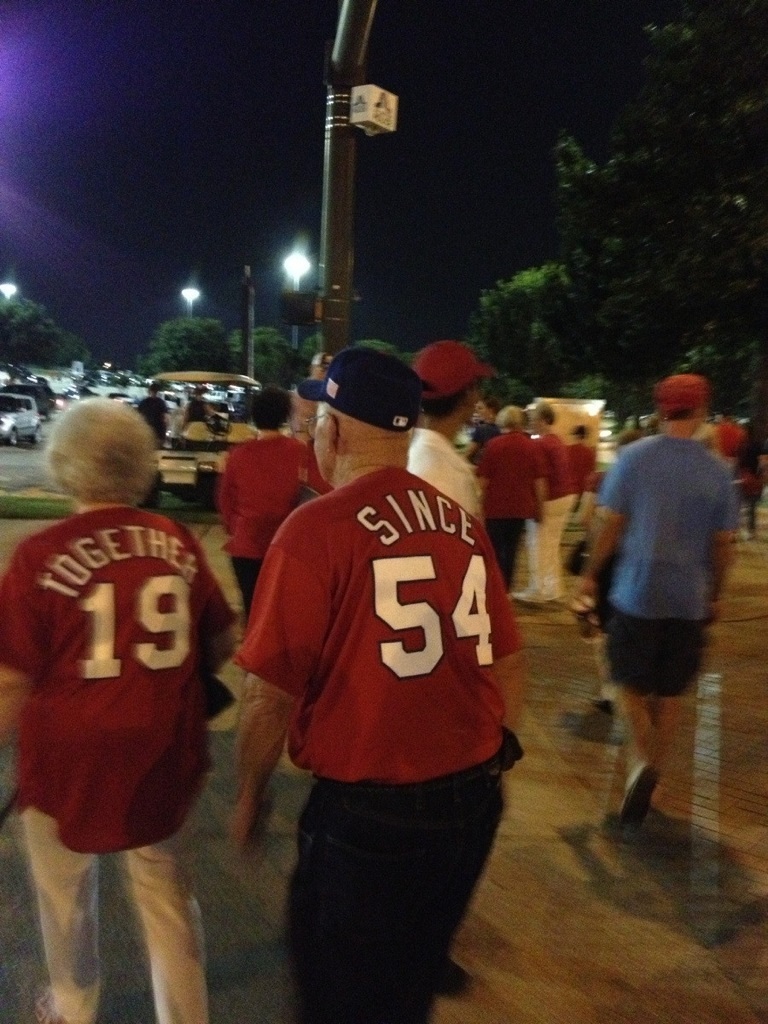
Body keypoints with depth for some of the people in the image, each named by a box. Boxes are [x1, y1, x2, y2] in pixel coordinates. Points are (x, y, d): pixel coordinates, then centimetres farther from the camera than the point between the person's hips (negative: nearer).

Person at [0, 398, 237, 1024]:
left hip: (71, 754, -2)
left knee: (67, 897, 24)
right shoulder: (178, 542, -9)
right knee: (167, 893, 20)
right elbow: (222, 644, 2)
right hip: (163, 751, 2)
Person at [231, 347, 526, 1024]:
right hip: (473, 802, 6)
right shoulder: (461, 522, 0)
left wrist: (249, 794, 1)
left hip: (367, 815, -6)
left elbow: (273, 693, -15)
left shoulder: (317, 528, -17)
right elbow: (508, 661, 7)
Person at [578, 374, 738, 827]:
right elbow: (722, 544, 2)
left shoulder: (634, 457, -8)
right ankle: (651, 777, 22)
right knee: (671, 693, 15)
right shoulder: (717, 471, -2)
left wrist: (591, 573, 6)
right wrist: (716, 595, 16)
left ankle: (641, 760, -10)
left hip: (636, 591, -1)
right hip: (690, 599, 2)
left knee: (633, 685, 13)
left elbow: (612, 526, -6)